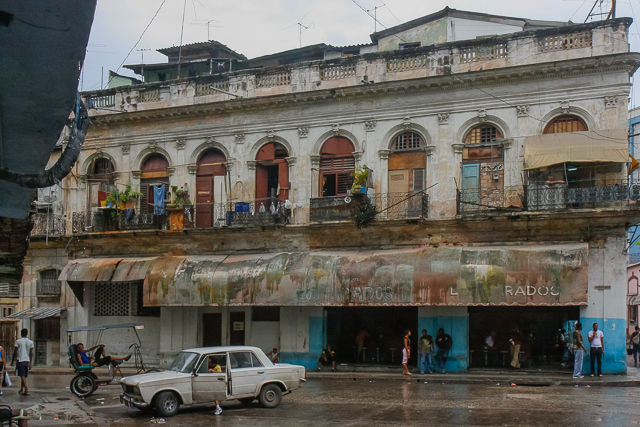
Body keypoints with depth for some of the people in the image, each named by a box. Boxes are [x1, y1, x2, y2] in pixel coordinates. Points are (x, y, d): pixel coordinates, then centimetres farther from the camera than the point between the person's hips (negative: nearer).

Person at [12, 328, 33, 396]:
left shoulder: (18, 341, -4)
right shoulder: (31, 342, 4)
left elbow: (15, 352, -2)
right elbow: (31, 353, 3)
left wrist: (13, 360, 11)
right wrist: (30, 363, 8)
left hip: (20, 360, -4)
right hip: (27, 360, 4)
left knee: (22, 376, -8)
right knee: (24, 376, 15)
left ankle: (26, 389, -23)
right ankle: (21, 390, 24)